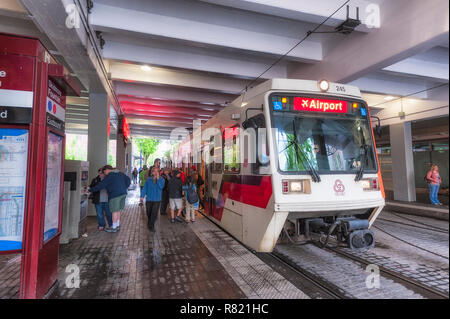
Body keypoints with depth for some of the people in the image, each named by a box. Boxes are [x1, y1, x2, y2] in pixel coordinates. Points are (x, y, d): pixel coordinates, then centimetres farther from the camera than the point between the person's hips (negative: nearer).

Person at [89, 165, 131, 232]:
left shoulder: (109, 176, -10)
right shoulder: (120, 173, 14)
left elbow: (101, 185, -13)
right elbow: (128, 180, 18)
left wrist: (91, 190, -6)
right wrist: (124, 188, 17)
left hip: (115, 195, -8)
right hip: (123, 194, 8)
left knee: (114, 211, 1)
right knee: (118, 210, 18)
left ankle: (114, 228, 10)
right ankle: (118, 225, 26)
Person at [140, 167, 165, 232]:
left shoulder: (161, 179, -2)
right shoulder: (148, 179, 1)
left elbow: (161, 187, -18)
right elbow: (144, 188, 1)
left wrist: (158, 179, -21)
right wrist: (142, 196, -6)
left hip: (157, 200, -1)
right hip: (149, 199, 1)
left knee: (154, 214, -6)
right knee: (149, 213, 12)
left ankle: (151, 226, 7)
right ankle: (149, 223, 38)